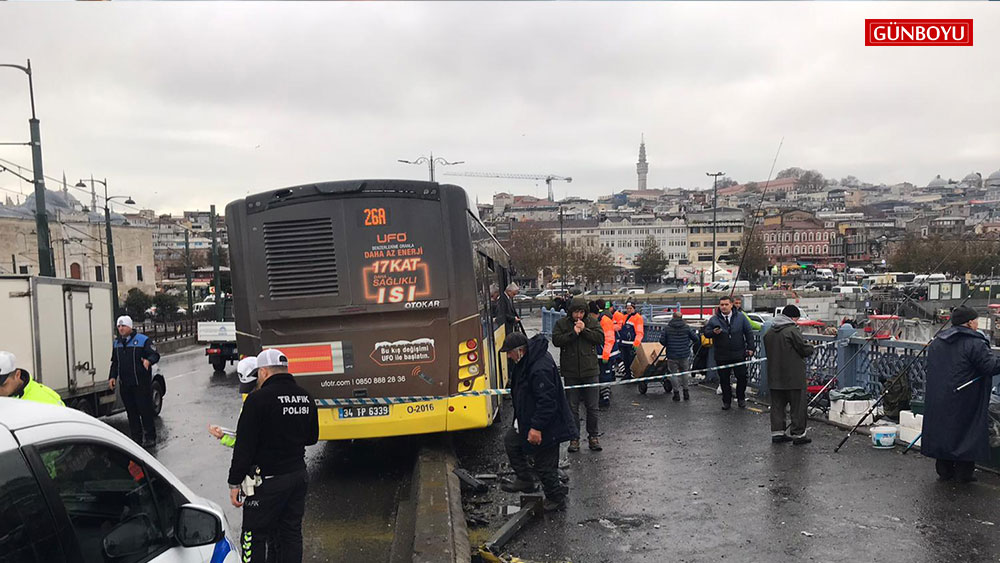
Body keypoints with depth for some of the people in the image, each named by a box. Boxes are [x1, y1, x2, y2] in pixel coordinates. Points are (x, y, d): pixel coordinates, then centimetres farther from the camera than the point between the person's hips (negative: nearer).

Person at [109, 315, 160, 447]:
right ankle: (136, 439, 18)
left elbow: (155, 354, -9)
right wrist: (112, 377, 10)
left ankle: (150, 438, 7)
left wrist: (148, 360, -31)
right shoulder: (117, 343, 14)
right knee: (131, 412, 10)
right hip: (125, 385, 6)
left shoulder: (143, 340, -5)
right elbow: (115, 362, 22)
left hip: (141, 383, -6)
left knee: (145, 411, -3)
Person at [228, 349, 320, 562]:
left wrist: (235, 482, -8)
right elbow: (311, 437, 16)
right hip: (297, 474, 7)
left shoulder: (258, 399, -15)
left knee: (254, 536, 3)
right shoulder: (306, 397, 6)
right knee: (291, 533, 14)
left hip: (267, 481, -7)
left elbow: (244, 446, -15)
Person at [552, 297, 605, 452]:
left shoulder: (592, 322, 4)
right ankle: (574, 438, 15)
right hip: (570, 372, -1)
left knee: (592, 407, 6)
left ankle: (593, 436, 19)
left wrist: (584, 330, -14)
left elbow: (601, 339, -6)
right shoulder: (561, 323, 1)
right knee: (573, 407, 6)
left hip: (590, 370, 1)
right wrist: (573, 333, -18)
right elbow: (556, 340, -12)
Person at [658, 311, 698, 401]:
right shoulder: (686, 327, -1)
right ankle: (685, 392, 21)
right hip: (684, 355, 2)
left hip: (672, 356, -2)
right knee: (684, 373, 18)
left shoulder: (667, 328, -4)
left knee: (673, 374, 8)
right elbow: (695, 338, 1)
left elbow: (662, 340, -6)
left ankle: (676, 393, 8)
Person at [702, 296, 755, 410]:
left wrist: (750, 347, 1)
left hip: (739, 355, 0)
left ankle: (741, 399, 24)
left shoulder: (740, 318, 3)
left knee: (742, 377, 5)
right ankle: (726, 401, 19)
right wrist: (713, 332, -20)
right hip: (722, 357, 0)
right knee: (724, 380, 6)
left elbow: (749, 332, 6)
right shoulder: (714, 319, 0)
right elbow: (706, 332, 1)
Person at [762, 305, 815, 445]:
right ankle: (798, 434, 7)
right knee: (798, 405, 3)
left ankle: (777, 433, 15)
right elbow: (805, 350, -11)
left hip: (774, 376, 7)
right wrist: (810, 347, 10)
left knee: (777, 405, 12)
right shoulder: (792, 330, -15)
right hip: (793, 376, -7)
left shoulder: (769, 331, 8)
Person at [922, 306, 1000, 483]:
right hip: (965, 402, -6)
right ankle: (964, 471, 10)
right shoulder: (975, 344, -14)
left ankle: (944, 470, 17)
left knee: (942, 431, 12)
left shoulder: (936, 342, 9)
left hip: (938, 400, 6)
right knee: (966, 433, 5)